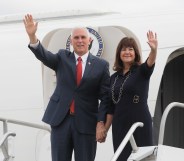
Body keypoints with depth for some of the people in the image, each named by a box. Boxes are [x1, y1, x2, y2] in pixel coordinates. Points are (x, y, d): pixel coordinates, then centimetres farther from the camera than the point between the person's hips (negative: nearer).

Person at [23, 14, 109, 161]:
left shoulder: (101, 65, 2)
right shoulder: (62, 58, 8)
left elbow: (105, 97, 0)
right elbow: (44, 55, -11)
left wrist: (101, 123, -8)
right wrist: (32, 36, -29)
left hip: (86, 123, -1)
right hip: (60, 119, 2)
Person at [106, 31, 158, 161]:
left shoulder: (142, 71, -1)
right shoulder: (114, 77, 12)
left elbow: (150, 64, -26)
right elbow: (112, 107, 15)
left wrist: (154, 50, -46)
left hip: (140, 123, -4)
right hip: (119, 126, 5)